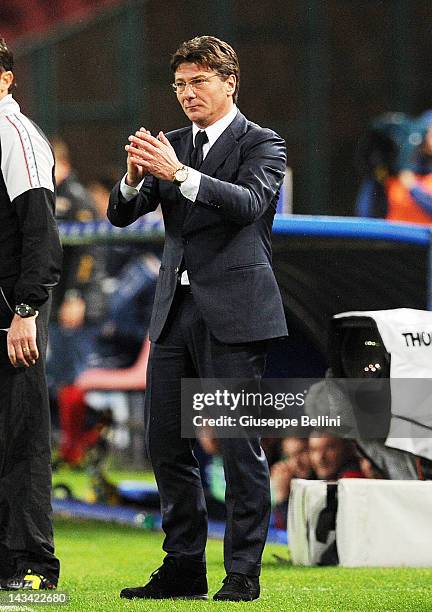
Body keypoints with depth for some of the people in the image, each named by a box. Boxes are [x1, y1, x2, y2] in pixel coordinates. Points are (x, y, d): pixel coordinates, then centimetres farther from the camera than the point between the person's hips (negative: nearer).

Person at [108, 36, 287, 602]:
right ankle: (184, 568, 15)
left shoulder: (261, 144, -1)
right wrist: (135, 178, -14)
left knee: (240, 447, -5)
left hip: (233, 313, -6)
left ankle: (243, 574, -1)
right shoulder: (173, 146, 15)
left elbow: (249, 203, -20)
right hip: (175, 311, 6)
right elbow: (122, 215, 8)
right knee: (165, 443, 6)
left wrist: (179, 174, -30)